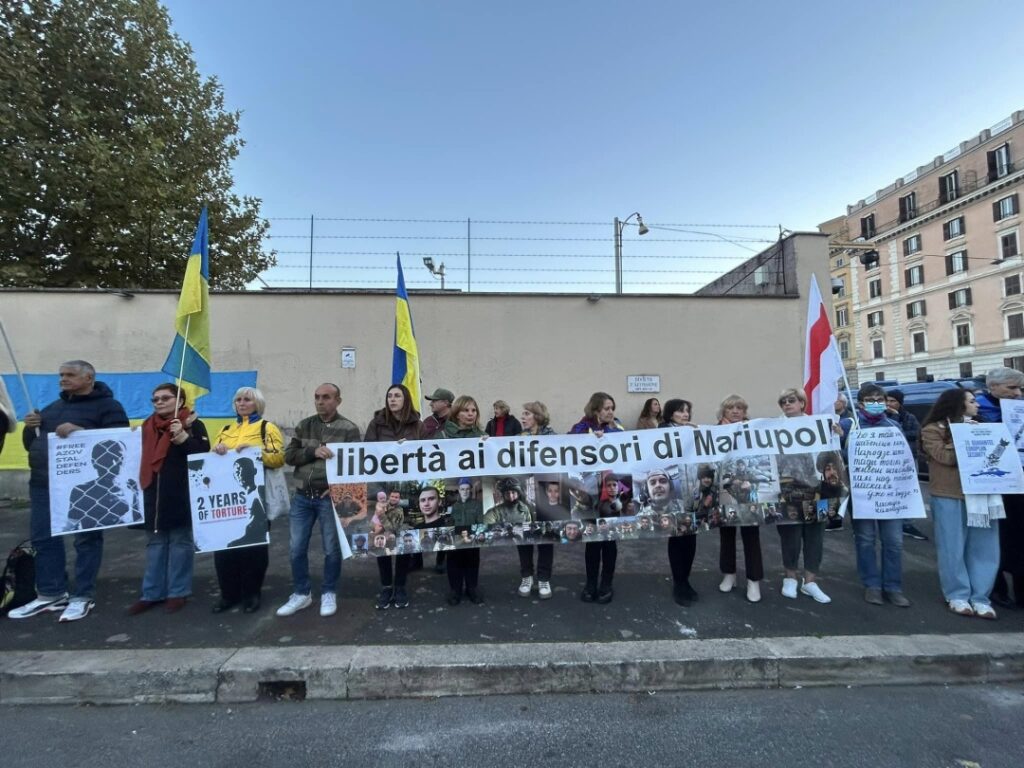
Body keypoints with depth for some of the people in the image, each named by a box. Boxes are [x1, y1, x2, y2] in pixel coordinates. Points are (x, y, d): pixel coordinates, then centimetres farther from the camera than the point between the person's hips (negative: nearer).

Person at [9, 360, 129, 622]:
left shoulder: (106, 405, -2)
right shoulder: (52, 408, 21)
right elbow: (32, 445, 25)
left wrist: (81, 431, -24)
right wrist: (30, 428, 5)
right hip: (43, 483, 7)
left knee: (86, 538, -1)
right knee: (43, 538, 9)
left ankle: (83, 596, 8)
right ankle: (50, 594, 21)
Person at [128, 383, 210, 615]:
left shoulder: (193, 424, -6)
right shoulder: (148, 426, 11)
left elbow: (203, 454, -17)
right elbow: (142, 455, 19)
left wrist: (182, 437, -25)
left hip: (181, 495, -5)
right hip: (154, 495, 6)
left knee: (180, 542, 6)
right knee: (156, 543, 14)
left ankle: (178, 592, 16)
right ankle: (152, 593, 24)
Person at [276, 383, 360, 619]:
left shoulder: (349, 429, -4)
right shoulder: (304, 426, 8)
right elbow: (288, 456, 1)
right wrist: (313, 452, -16)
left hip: (330, 497, -3)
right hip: (302, 497, 4)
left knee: (332, 549, 7)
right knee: (296, 548, 10)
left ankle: (329, 594, 26)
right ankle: (301, 593, 28)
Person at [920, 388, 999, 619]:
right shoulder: (933, 430, -1)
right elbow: (946, 457, -12)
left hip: (980, 493, 5)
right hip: (949, 496, -5)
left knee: (983, 548, 5)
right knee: (953, 548, 2)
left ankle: (979, 597, 13)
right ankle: (957, 595, 12)